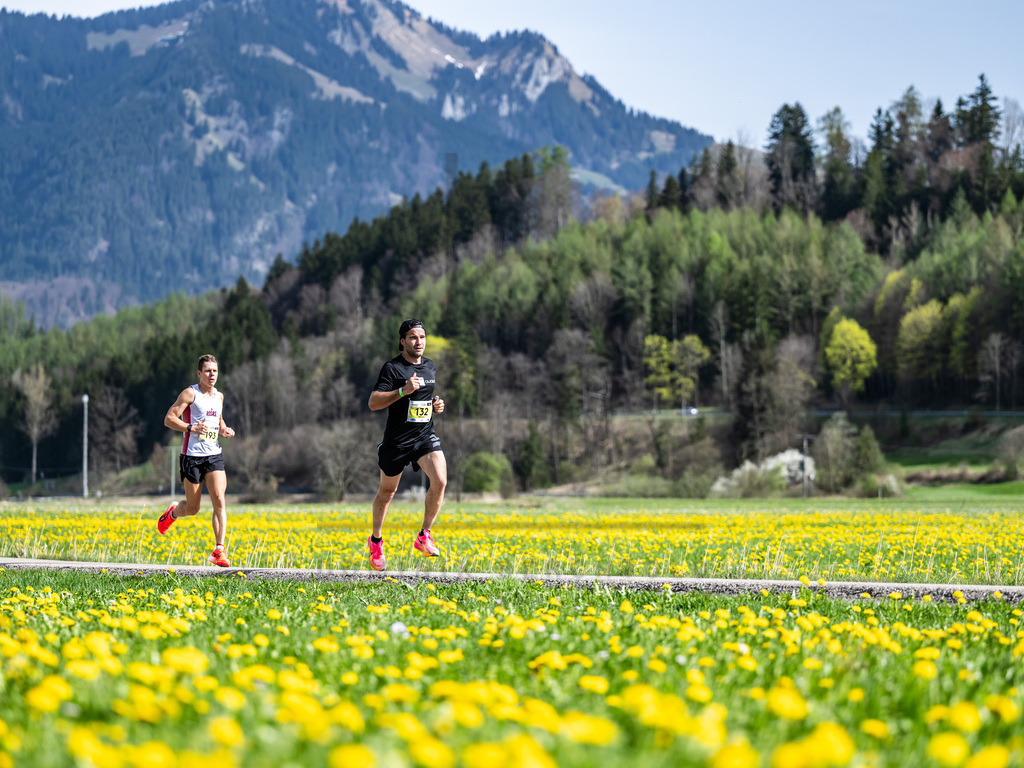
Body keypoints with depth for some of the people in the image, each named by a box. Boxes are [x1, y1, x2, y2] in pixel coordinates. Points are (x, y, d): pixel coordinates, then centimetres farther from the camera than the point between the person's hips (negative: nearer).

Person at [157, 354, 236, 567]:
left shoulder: (219, 396, 13)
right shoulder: (190, 393, -6)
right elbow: (169, 419, -10)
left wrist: (224, 430, 8)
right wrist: (191, 427, -25)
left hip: (214, 455, 4)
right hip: (192, 456, -4)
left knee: (219, 500, -14)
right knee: (192, 508, 3)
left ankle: (219, 550, -16)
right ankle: (172, 512, 39)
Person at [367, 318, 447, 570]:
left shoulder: (430, 367, 11)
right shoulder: (392, 368, -9)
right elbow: (373, 402, -16)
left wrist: (436, 405, 6)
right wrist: (403, 390, -27)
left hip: (426, 437, 4)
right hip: (396, 442, -4)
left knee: (440, 481, -18)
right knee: (387, 491, 10)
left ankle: (424, 536, -3)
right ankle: (376, 540, 32)